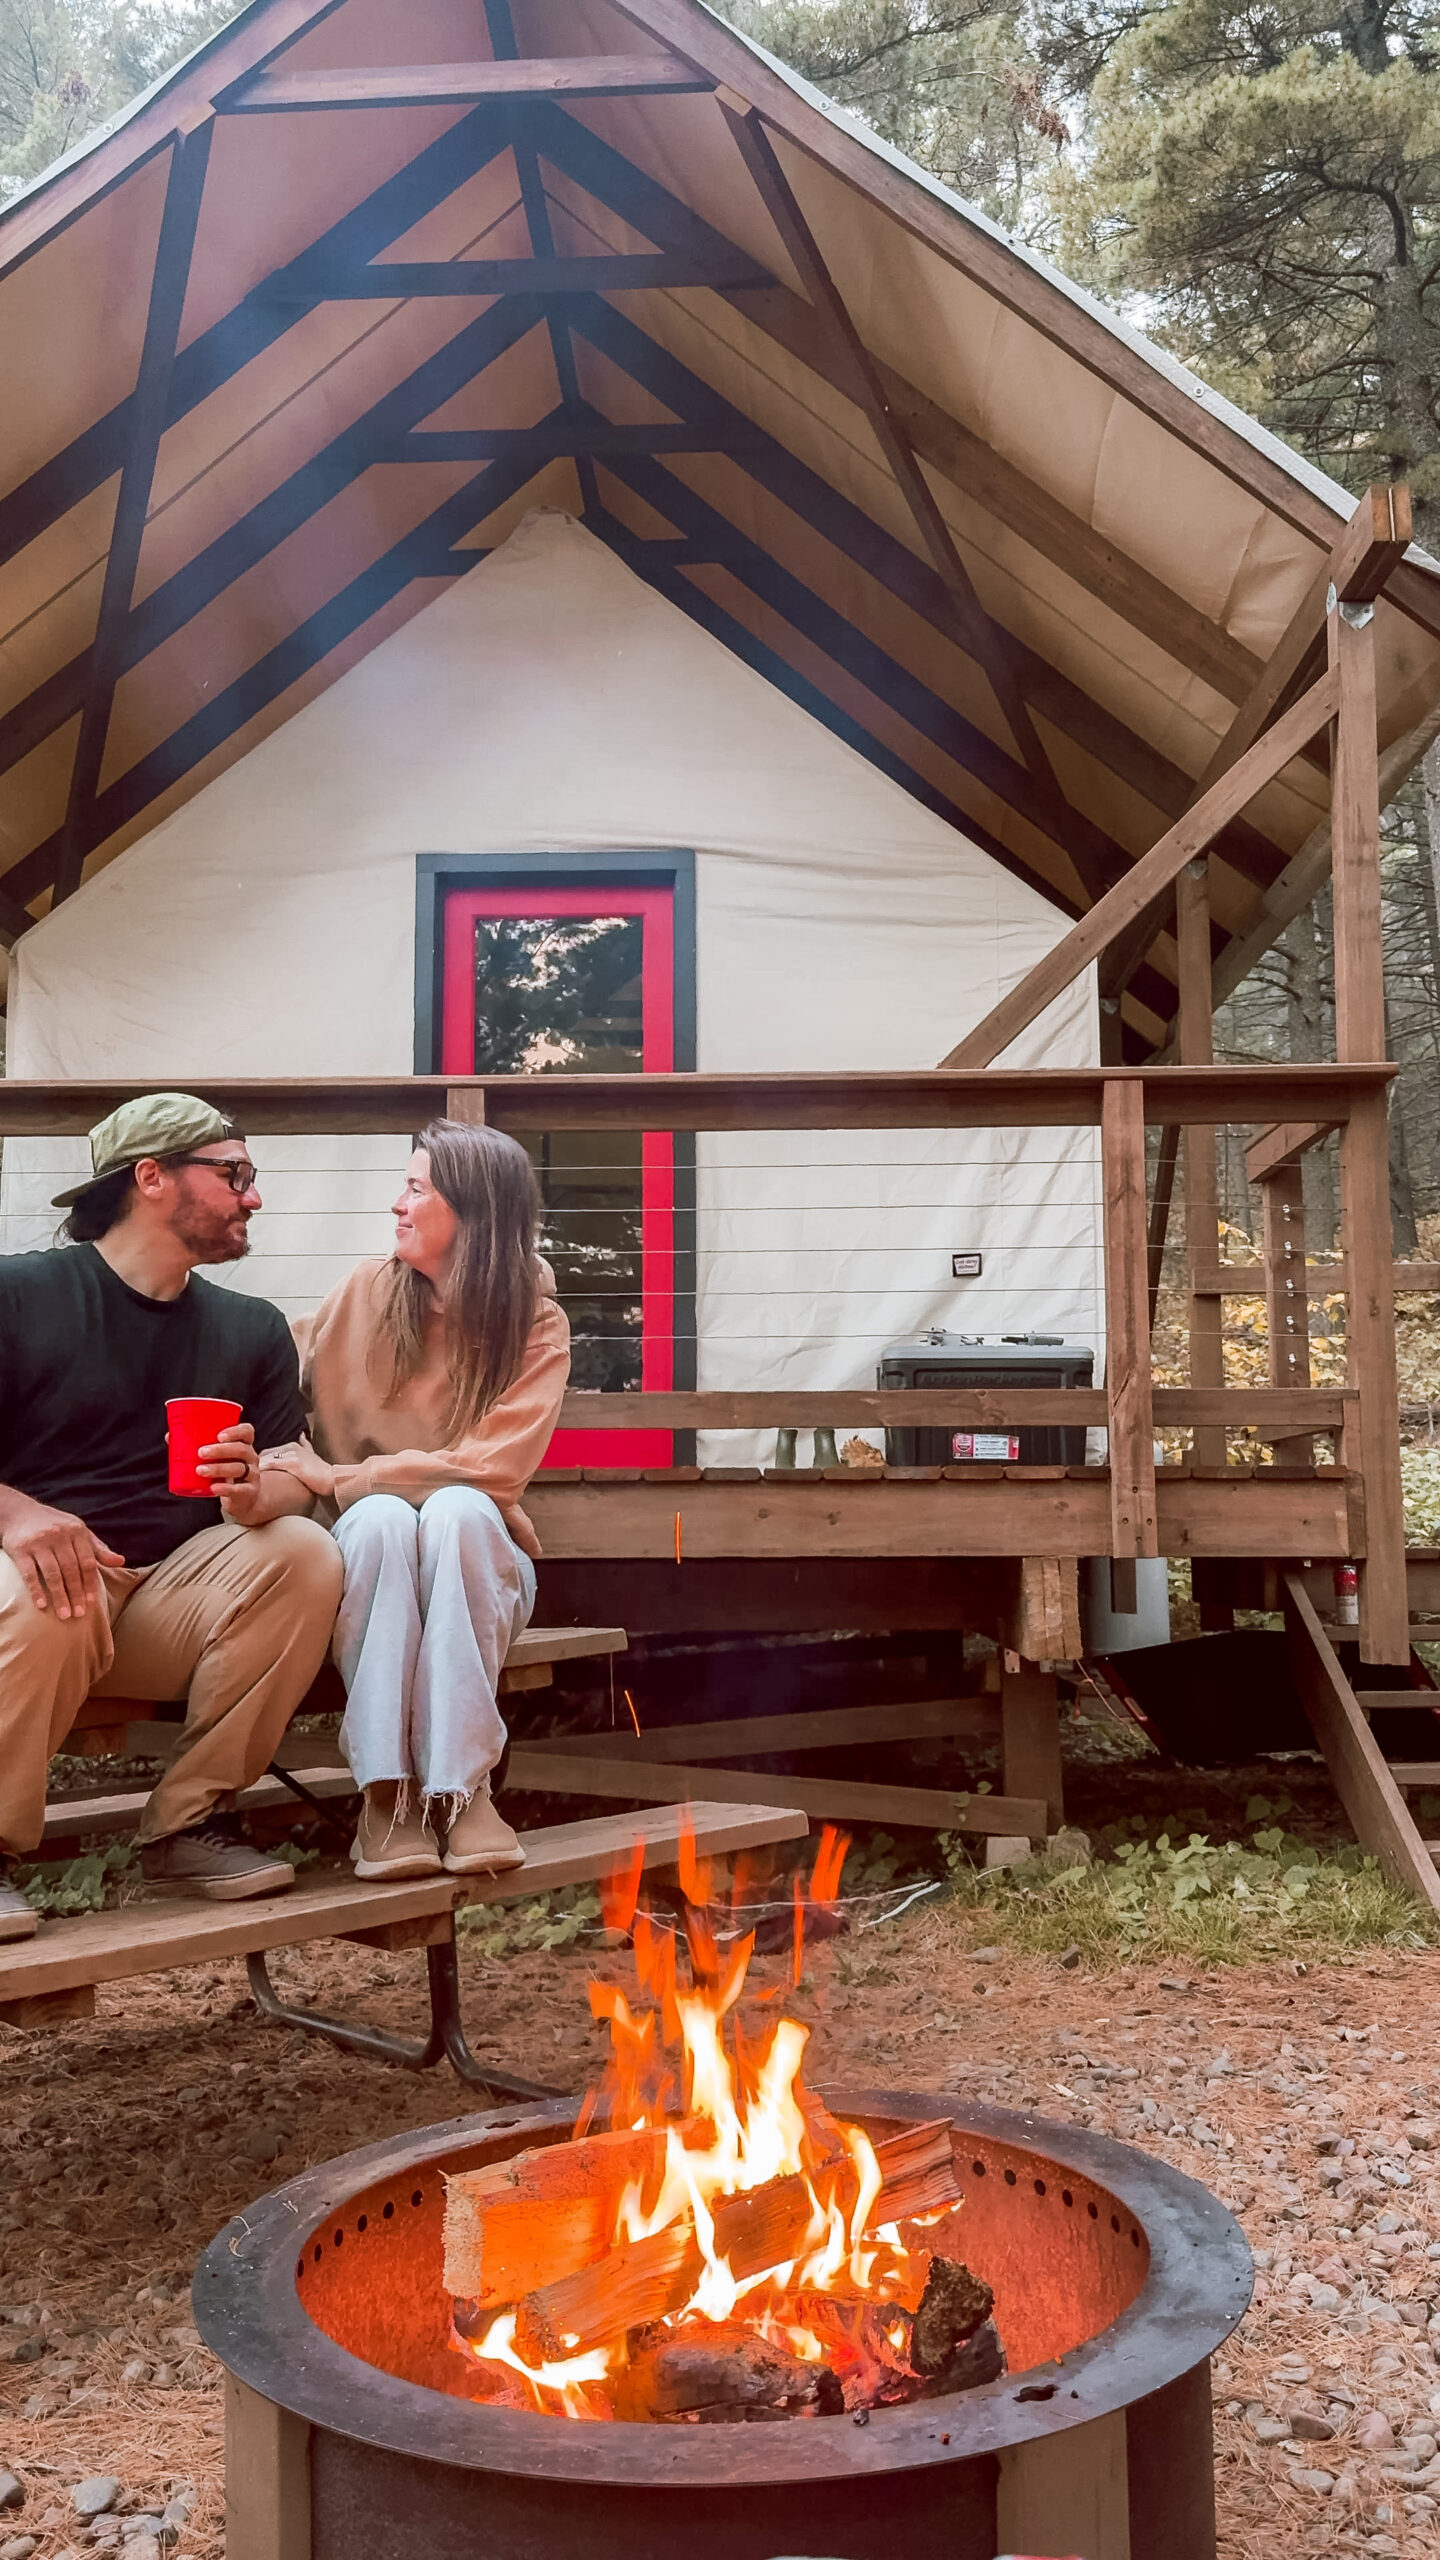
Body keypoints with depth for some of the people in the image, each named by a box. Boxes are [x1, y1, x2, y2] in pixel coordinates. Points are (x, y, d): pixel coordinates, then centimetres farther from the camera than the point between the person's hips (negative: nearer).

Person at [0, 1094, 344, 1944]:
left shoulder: (253, 1330, 13)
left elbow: (294, 1481, 5)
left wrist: (255, 1495, -20)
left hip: (170, 1603, 4)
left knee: (306, 1554, -23)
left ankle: (193, 1819, -10)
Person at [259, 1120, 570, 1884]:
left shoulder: (535, 1325, -5)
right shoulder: (365, 1293, 2)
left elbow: (493, 1469, -16)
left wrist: (336, 1478, -16)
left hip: (477, 1562, -1)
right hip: (366, 1554, 1)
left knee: (458, 1509, -35)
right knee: (382, 1516, -33)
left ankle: (462, 1786, -34)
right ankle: (385, 1791, -32)